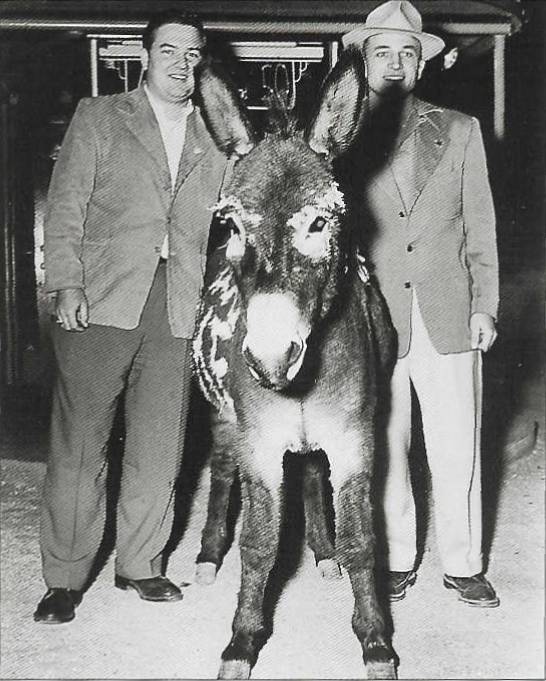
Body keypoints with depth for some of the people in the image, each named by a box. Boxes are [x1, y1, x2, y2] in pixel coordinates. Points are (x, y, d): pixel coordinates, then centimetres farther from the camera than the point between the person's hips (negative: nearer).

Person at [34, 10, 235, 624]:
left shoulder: (214, 140, 17)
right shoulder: (98, 118, 9)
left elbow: (220, 227, 17)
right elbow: (65, 209, 3)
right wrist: (67, 284, -9)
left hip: (178, 309, 3)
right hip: (101, 302, -3)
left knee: (159, 447, 6)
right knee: (78, 445, -1)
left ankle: (140, 565, 22)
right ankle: (64, 579, 10)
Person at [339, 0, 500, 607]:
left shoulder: (460, 131, 10)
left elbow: (480, 228, 10)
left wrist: (484, 306, 3)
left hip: (449, 318, 1)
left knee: (456, 452, 6)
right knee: (383, 449, 7)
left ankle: (463, 565, 22)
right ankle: (395, 562, 23)